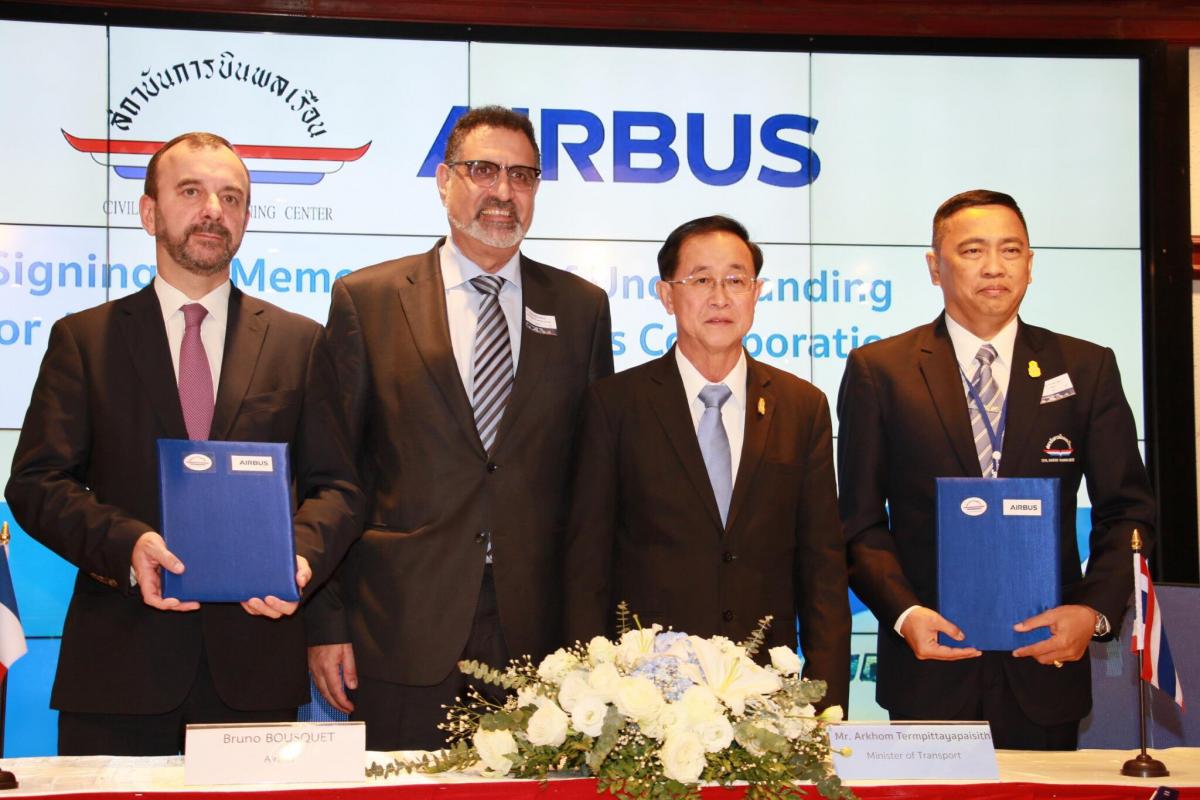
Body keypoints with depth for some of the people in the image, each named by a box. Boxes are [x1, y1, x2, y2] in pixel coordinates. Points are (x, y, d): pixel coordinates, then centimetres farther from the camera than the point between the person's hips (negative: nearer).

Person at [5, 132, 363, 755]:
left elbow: (335, 486, 9)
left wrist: (301, 556, -13)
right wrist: (125, 544, -17)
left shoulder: (299, 342, 12)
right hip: (117, 663, -1)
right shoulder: (82, 338, 9)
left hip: (255, 663, 1)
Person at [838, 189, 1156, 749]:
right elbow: (861, 520, 2)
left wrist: (1096, 609, -9)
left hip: (1046, 666, 2)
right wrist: (903, 612, -14)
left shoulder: (1087, 369, 7)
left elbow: (1127, 512, 7)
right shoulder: (878, 371, 3)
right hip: (930, 668, -1)